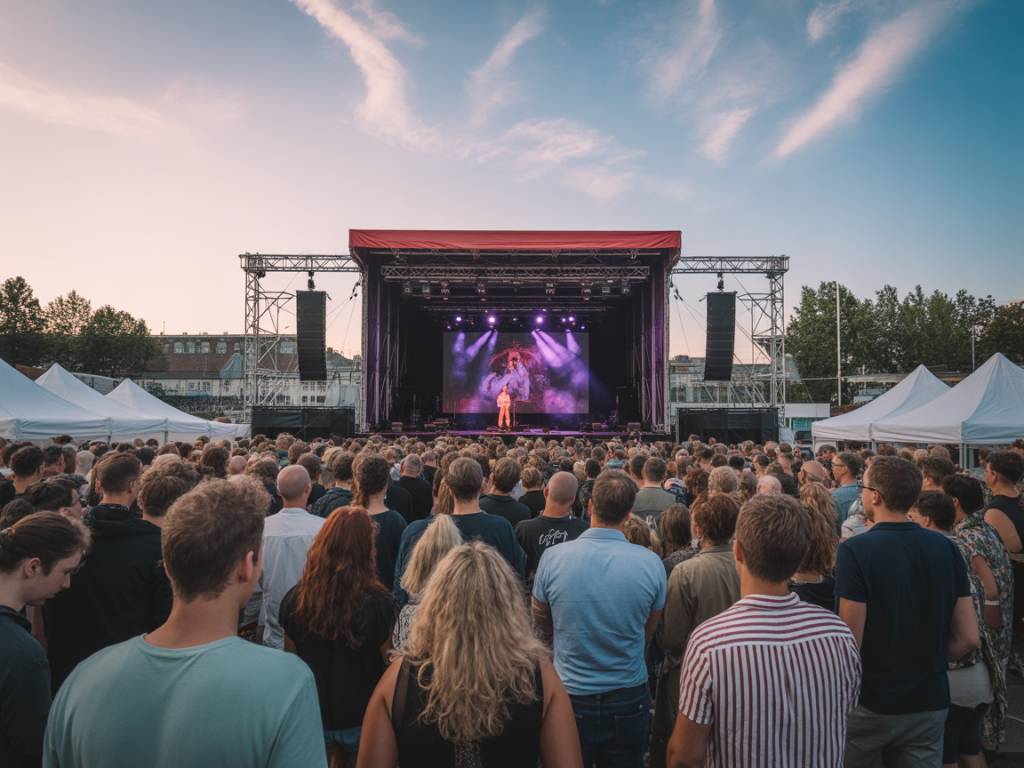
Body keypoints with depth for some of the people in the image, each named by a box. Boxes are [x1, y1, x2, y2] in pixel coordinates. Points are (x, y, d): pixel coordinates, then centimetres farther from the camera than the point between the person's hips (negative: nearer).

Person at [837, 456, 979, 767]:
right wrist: (927, 665, 14)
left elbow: (850, 643, -19)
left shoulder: (855, 550, -19)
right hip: (930, 703, 4)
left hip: (869, 701, -4)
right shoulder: (946, 548, -3)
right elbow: (968, 638, -1)